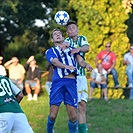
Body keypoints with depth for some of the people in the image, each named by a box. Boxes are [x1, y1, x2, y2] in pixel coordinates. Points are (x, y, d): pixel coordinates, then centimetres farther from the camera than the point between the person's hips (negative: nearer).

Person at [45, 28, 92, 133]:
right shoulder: (50, 51, 18)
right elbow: (55, 62, -3)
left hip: (71, 82, 2)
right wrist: (66, 66, -25)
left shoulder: (71, 49, 27)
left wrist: (86, 65, -13)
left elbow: (80, 61, 12)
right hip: (58, 82, -1)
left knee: (73, 115, -8)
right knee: (53, 115, -7)